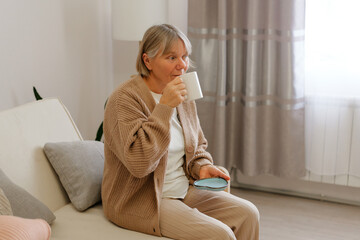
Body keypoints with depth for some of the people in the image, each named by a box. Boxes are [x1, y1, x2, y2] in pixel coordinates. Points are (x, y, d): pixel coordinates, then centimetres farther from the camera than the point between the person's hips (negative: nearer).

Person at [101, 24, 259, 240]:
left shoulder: (184, 96, 7)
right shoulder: (125, 98, -17)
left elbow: (198, 146, 21)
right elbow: (139, 163, -29)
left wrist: (201, 167, -2)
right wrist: (164, 107, -28)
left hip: (185, 190, 8)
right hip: (141, 202, -7)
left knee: (248, 214, -7)